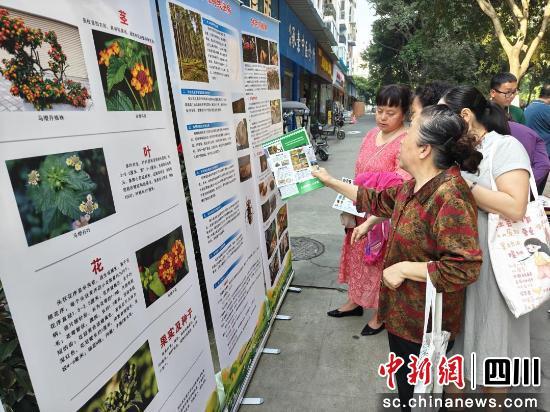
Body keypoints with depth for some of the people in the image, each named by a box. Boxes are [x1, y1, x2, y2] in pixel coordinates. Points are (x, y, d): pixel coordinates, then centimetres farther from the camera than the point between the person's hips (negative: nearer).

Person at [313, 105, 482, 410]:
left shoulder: (451, 196, -30)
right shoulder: (417, 185, 0)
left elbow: (465, 268, -32)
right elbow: (380, 201, 14)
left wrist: (404, 268, -23)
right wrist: (331, 182, 17)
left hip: (428, 320, -9)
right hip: (405, 310, 9)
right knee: (406, 378, 30)